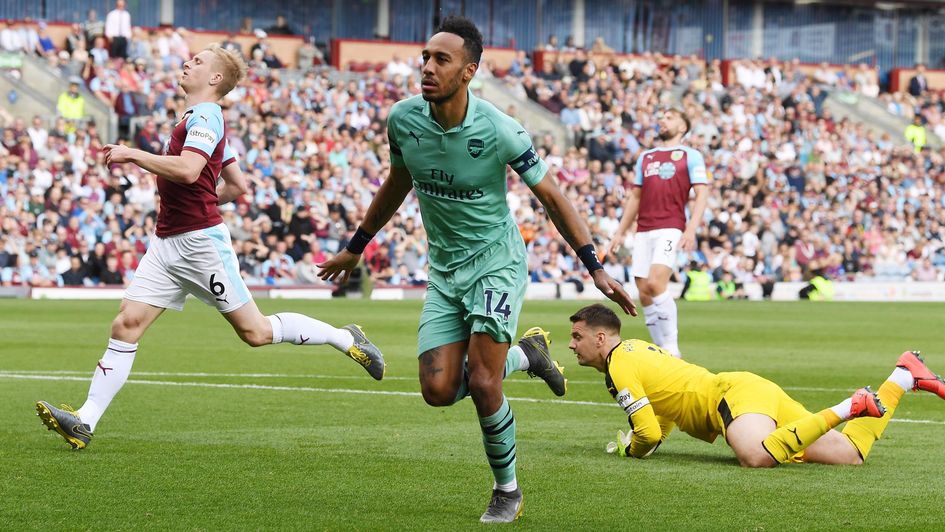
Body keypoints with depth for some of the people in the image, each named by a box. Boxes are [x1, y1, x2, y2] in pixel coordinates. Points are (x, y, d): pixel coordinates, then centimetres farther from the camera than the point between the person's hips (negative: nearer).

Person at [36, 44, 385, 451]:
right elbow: (237, 186, 25)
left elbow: (188, 170, -29)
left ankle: (345, 338, 15)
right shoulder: (202, 119, 19)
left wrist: (132, 154, -21)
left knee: (256, 332, -3)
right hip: (167, 243, 9)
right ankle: (85, 422, -9)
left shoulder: (205, 116, -11)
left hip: (201, 242, -9)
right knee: (126, 325, -4)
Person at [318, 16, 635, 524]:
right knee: (438, 390, -6)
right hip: (444, 270, 5)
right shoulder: (403, 119, -8)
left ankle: (507, 489, 8)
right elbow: (397, 184, 12)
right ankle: (524, 354, 23)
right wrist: (354, 248, 21)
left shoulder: (498, 130, -21)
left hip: (496, 262, -5)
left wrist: (596, 268, -12)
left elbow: (551, 197, -10)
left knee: (481, 383, -16)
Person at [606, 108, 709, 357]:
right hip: (643, 231, 6)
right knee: (644, 295, -1)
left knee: (656, 284, -23)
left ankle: (672, 349, -17)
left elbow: (702, 194, -2)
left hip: (670, 229, -6)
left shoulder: (691, 156, 6)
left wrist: (691, 229, -16)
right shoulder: (645, 157, 23)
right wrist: (620, 232, 21)